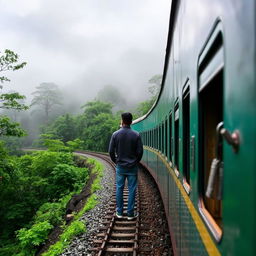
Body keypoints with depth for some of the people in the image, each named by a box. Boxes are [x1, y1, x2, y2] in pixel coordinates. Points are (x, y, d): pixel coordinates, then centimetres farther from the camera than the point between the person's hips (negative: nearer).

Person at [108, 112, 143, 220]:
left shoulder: (115, 134, -5)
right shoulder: (136, 135, -8)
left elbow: (111, 151, -3)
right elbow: (140, 152, -6)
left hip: (120, 166, 1)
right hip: (132, 167, -1)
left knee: (119, 188, 12)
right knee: (132, 190, 6)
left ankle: (119, 212, 19)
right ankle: (130, 214, 11)